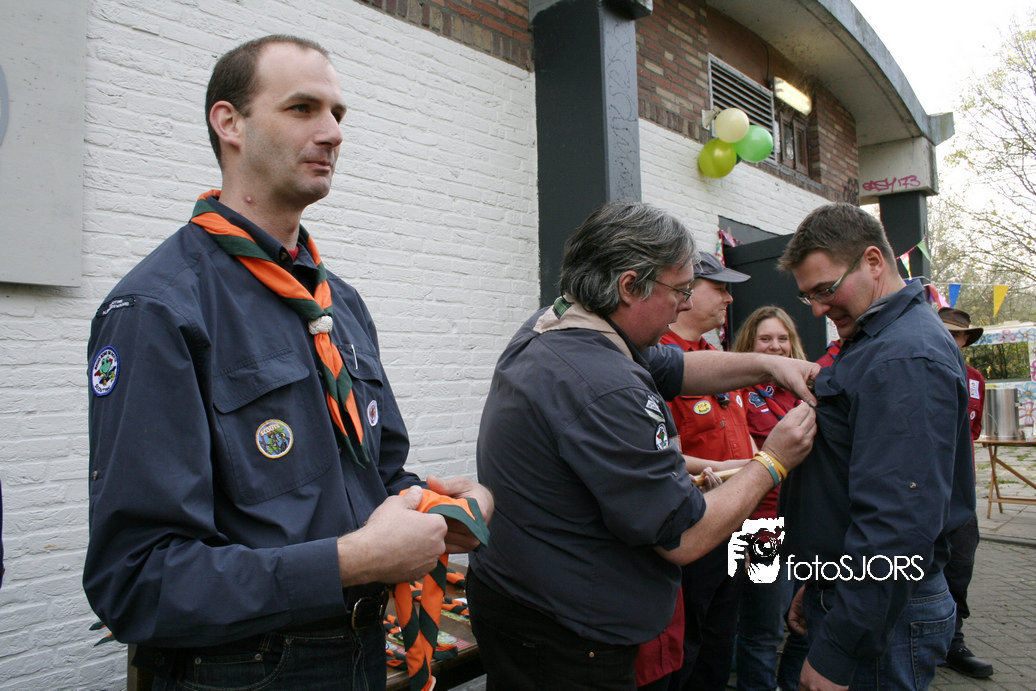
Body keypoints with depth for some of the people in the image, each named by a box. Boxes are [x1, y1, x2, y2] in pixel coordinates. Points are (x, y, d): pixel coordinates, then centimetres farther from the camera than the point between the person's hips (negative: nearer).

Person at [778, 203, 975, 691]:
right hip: (847, 593, 10)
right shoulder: (874, 342, 11)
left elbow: (897, 524, -29)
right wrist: (817, 584, 19)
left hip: (880, 622, -9)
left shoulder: (906, 360, -22)